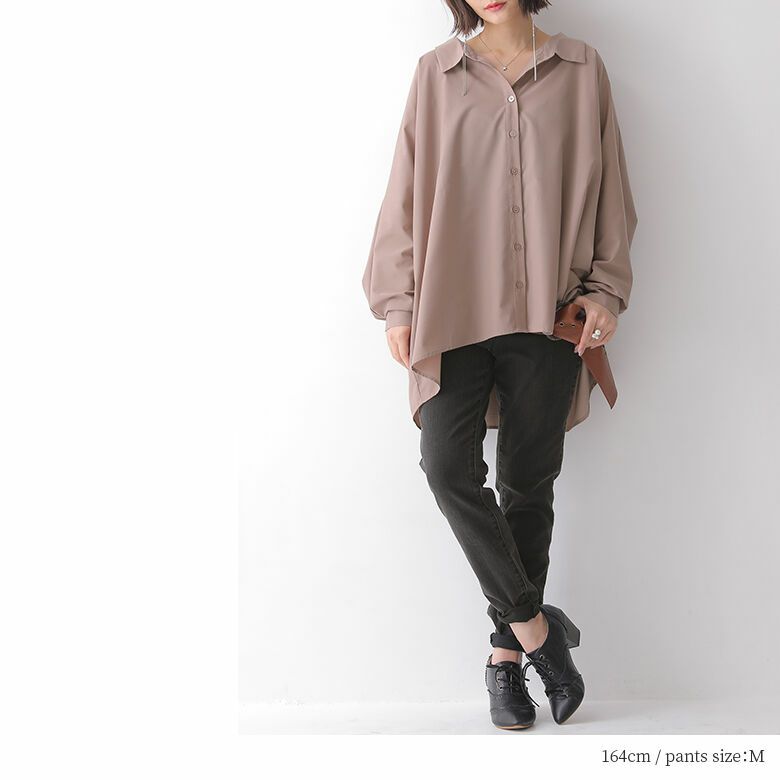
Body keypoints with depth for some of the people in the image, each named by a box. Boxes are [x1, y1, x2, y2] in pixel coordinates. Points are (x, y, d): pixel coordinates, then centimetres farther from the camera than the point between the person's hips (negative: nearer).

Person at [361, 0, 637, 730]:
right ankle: (534, 623, 0)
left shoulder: (581, 69, 8)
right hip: (454, 307, 0)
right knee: (447, 464, -16)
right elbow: (407, 192, 7)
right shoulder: (436, 73, 8)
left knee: (527, 482, 5)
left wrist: (606, 289, 0)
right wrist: (399, 301, 0)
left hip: (546, 312, 0)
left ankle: (507, 651, 18)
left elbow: (607, 190, 10)